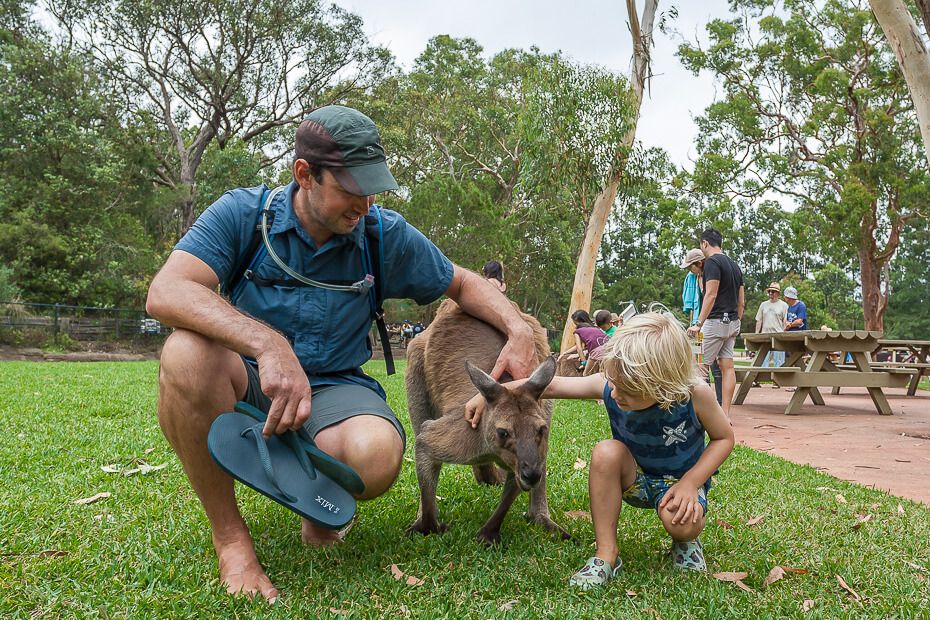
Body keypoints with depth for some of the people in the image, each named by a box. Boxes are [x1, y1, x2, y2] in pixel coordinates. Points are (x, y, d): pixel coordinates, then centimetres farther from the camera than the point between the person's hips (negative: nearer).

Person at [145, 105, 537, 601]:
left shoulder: (386, 235, -3)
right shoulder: (243, 213, -9)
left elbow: (463, 284, 12)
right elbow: (165, 293, -25)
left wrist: (518, 328, -9)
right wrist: (269, 345, -40)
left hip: (333, 388, 1)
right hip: (248, 384, 0)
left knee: (377, 453, -35)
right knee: (189, 352, -35)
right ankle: (230, 536, -16)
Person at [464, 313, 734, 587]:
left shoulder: (695, 394, -31)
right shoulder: (608, 386, -25)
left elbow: (724, 438, -13)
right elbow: (551, 385, -17)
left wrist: (690, 483, -24)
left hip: (681, 479, -2)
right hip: (636, 479, 2)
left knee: (682, 522, -35)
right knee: (606, 452, -31)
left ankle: (684, 541, 7)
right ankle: (606, 553, -18)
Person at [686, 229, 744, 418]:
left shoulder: (712, 262, -11)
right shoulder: (734, 265, 17)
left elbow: (711, 295, -20)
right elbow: (741, 301, 18)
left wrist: (699, 324, -22)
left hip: (716, 321, -9)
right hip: (732, 323, 9)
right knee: (727, 367, 5)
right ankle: (725, 415, 5)